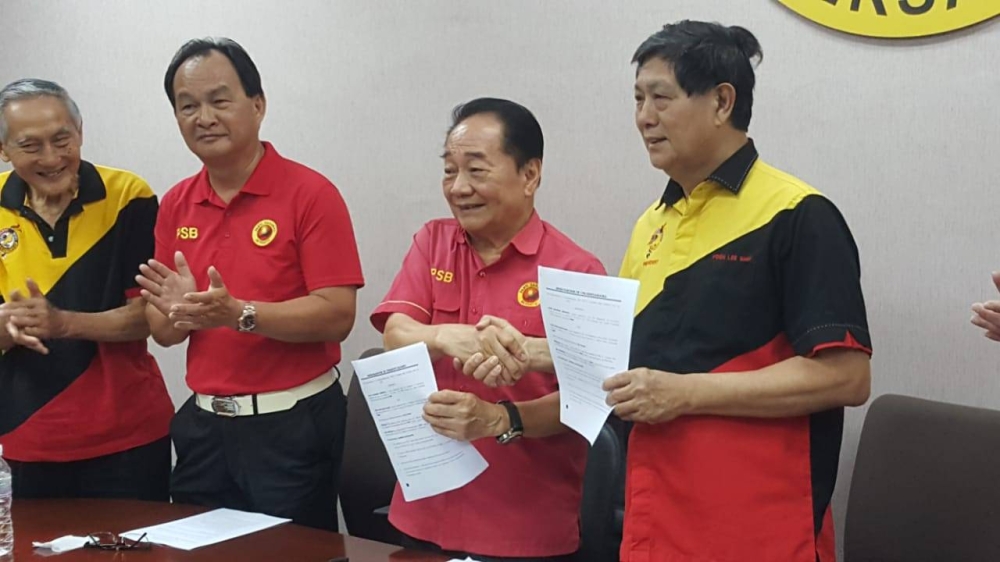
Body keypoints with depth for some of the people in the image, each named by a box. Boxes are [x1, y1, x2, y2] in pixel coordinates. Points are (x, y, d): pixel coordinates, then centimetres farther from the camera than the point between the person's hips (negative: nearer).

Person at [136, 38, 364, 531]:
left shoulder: (310, 194, -10)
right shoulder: (176, 204, 6)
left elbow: (337, 316, -16)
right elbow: (163, 332, 9)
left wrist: (238, 313, -26)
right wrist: (177, 310, -13)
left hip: (291, 425, -5)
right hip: (202, 422, 5)